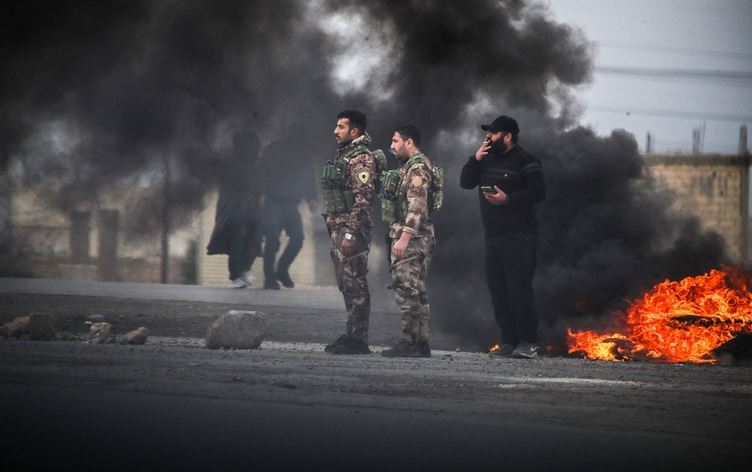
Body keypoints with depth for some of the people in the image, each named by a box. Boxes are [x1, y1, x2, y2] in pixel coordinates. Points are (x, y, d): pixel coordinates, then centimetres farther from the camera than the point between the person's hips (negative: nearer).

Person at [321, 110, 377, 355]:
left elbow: (363, 199, -20)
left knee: (355, 285, -8)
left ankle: (358, 340, -8)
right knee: (347, 286, 12)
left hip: (351, 230, -10)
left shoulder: (361, 159, -13)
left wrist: (351, 234, -23)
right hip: (338, 229, 10)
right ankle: (352, 335, 17)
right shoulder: (343, 156, 18)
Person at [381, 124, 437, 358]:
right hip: (407, 239, 11)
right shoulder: (409, 167, 19)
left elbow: (417, 207, -22)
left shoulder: (418, 168, -13)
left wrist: (403, 238, -25)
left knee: (406, 289, -12)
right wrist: (397, 238, 23)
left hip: (412, 239, -11)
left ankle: (410, 343, -13)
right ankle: (420, 343, 12)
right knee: (415, 291, 10)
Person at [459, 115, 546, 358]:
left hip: (519, 237, -8)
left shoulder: (525, 161, -7)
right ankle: (509, 341, 13)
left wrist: (507, 199, -21)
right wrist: (475, 160, 0)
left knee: (519, 290, -11)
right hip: (493, 236, 8)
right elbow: (465, 183, 15)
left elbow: (538, 193, -14)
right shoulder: (488, 159, 17)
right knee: (498, 291, 7)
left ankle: (529, 343, -7)